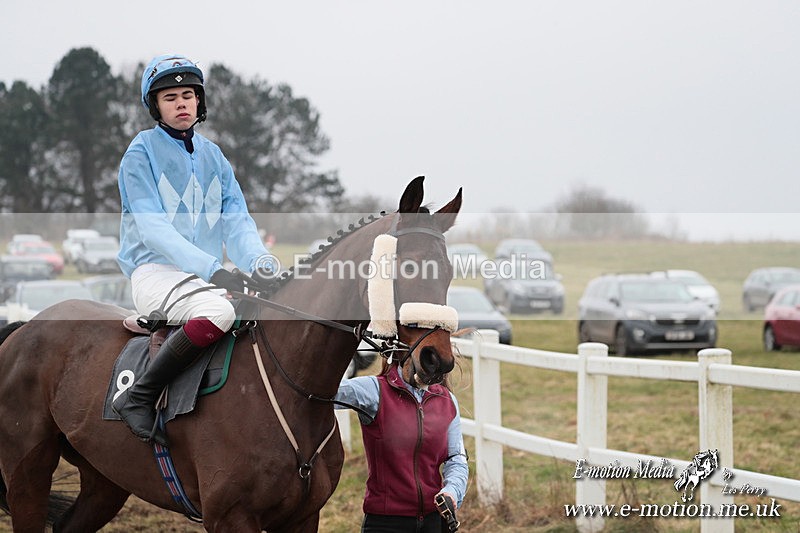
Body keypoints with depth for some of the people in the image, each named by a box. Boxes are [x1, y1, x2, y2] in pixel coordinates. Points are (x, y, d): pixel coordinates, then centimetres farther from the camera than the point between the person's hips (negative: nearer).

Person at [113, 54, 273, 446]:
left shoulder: (213, 157, 16)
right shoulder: (142, 152, -3)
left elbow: (236, 221, 9)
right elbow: (152, 227, -14)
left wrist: (259, 261, -14)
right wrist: (210, 268, -26)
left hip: (207, 274, 7)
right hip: (155, 270, -6)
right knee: (219, 311, -36)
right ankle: (138, 397, -25)